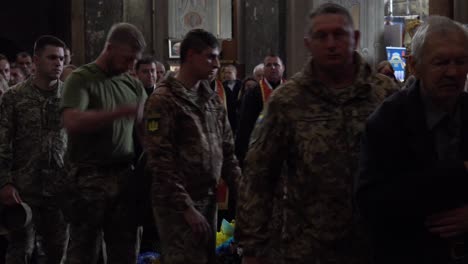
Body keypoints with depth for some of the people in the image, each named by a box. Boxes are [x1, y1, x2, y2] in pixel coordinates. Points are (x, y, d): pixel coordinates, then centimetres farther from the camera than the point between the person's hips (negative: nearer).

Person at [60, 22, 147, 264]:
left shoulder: (133, 85, 11)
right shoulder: (81, 79, -5)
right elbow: (72, 122, -23)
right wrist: (121, 112, -27)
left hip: (125, 177, 5)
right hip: (89, 179, -5)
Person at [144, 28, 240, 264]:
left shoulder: (212, 99, 11)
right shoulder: (163, 100, -11)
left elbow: (227, 151, 14)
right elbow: (160, 161, -16)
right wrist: (186, 208, -19)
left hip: (208, 199, 7)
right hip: (177, 204, -7)